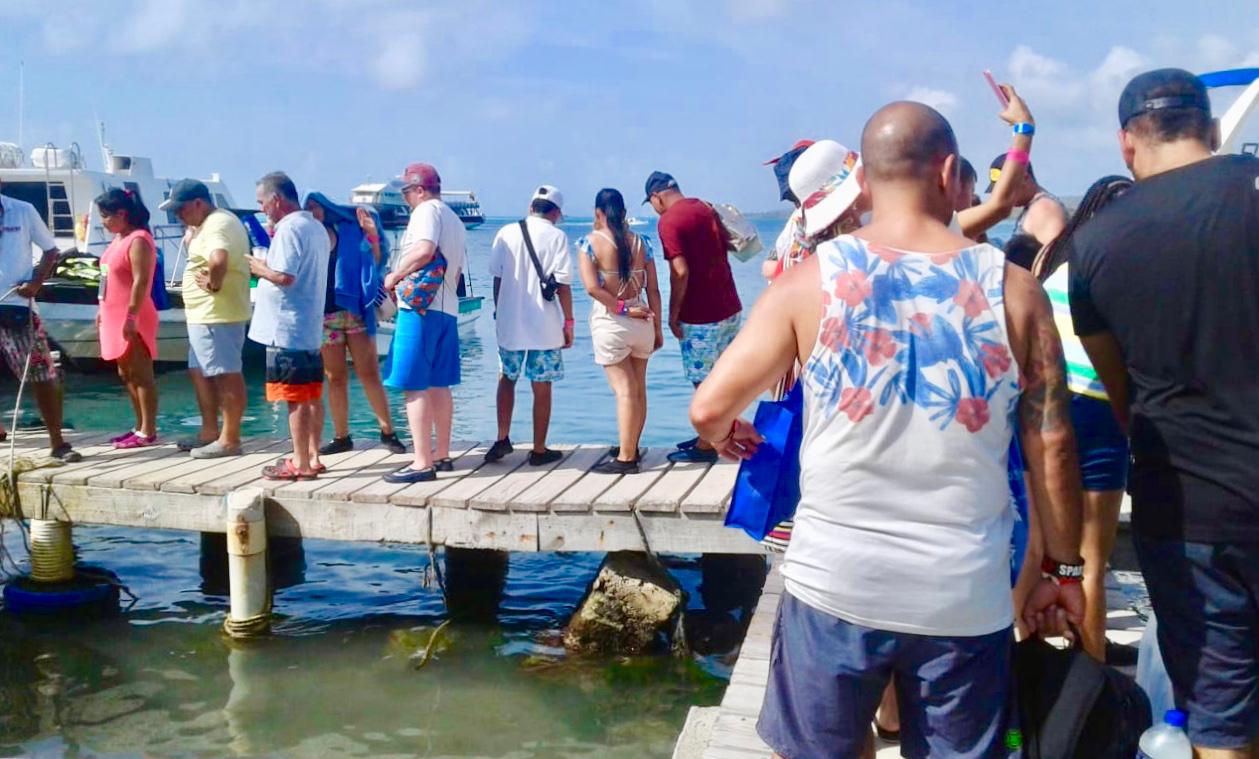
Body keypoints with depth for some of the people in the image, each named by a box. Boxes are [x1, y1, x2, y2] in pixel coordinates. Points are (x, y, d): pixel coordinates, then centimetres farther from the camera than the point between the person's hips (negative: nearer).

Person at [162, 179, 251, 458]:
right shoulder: (209, 223, 17)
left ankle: (229, 440, -2)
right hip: (203, 314, 12)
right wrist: (192, 237, 13)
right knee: (200, 372, 18)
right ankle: (210, 431, 27)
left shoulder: (218, 224, -18)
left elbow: (218, 260, -36)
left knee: (227, 375, -6)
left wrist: (213, 284, -21)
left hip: (217, 315, -12)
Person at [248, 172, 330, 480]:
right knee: (312, 396, 13)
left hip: (287, 330, -10)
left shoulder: (289, 228, -15)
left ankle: (300, 464, 0)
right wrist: (273, 254, 13)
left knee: (295, 398, -5)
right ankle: (312, 457, 20)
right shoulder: (315, 226, 15)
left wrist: (260, 269, -7)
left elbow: (285, 277, -24)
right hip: (310, 328, 10)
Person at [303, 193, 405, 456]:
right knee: (336, 377, 5)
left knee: (369, 373, -2)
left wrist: (373, 235, -10)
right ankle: (341, 437, 12)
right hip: (324, 316, 2)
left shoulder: (349, 231, 6)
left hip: (355, 312, -2)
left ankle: (387, 431, 4)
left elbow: (375, 263, 6)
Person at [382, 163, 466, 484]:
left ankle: (423, 463, -11)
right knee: (438, 386, 15)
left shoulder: (427, 210, -7)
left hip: (420, 306, -10)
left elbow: (424, 249, -24)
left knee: (414, 386, -9)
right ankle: (442, 455, 20)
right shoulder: (454, 219, 21)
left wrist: (395, 276, -13)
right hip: (447, 309, 10)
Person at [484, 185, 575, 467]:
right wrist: (568, 322, 0)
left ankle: (502, 439, 12)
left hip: (509, 323, 3)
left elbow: (497, 278, 5)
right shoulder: (557, 236, -6)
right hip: (544, 326, -3)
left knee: (506, 378, 20)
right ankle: (539, 450, 12)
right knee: (541, 387, 6)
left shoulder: (506, 233, 2)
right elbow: (563, 284, -9)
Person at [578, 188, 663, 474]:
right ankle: (631, 448, 28)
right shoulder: (640, 243, 4)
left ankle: (626, 457, -3)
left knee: (624, 390, -3)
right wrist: (658, 328, 11)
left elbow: (592, 287, -18)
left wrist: (622, 308, -9)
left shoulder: (590, 242, -6)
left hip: (610, 322, -4)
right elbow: (653, 290, 4)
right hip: (641, 321, 4)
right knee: (639, 388, 15)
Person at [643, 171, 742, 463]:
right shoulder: (705, 207, 10)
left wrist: (673, 315, -12)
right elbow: (725, 248, 18)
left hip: (701, 316, -8)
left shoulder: (668, 221, -14)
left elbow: (681, 272, -20)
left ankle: (706, 447, 11)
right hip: (730, 307, 8)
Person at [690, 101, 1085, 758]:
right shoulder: (1014, 290, -4)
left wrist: (729, 438, 19)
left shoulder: (811, 281, -6)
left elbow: (709, 409, -5)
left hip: (835, 582, 0)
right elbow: (1052, 445, -2)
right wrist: (1064, 571, 10)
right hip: (966, 597, 1)